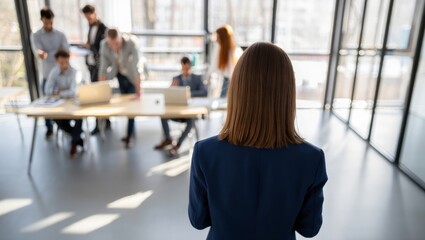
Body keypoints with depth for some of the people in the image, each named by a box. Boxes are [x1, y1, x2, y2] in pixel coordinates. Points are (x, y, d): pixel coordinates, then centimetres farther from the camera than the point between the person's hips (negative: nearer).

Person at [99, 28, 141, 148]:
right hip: (120, 74, 3)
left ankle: (129, 135, 6)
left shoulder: (131, 43, -35)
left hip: (133, 76, -3)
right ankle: (131, 131, 25)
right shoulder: (104, 44, -23)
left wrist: (138, 91, -36)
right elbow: (103, 67, -18)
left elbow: (136, 66, -36)